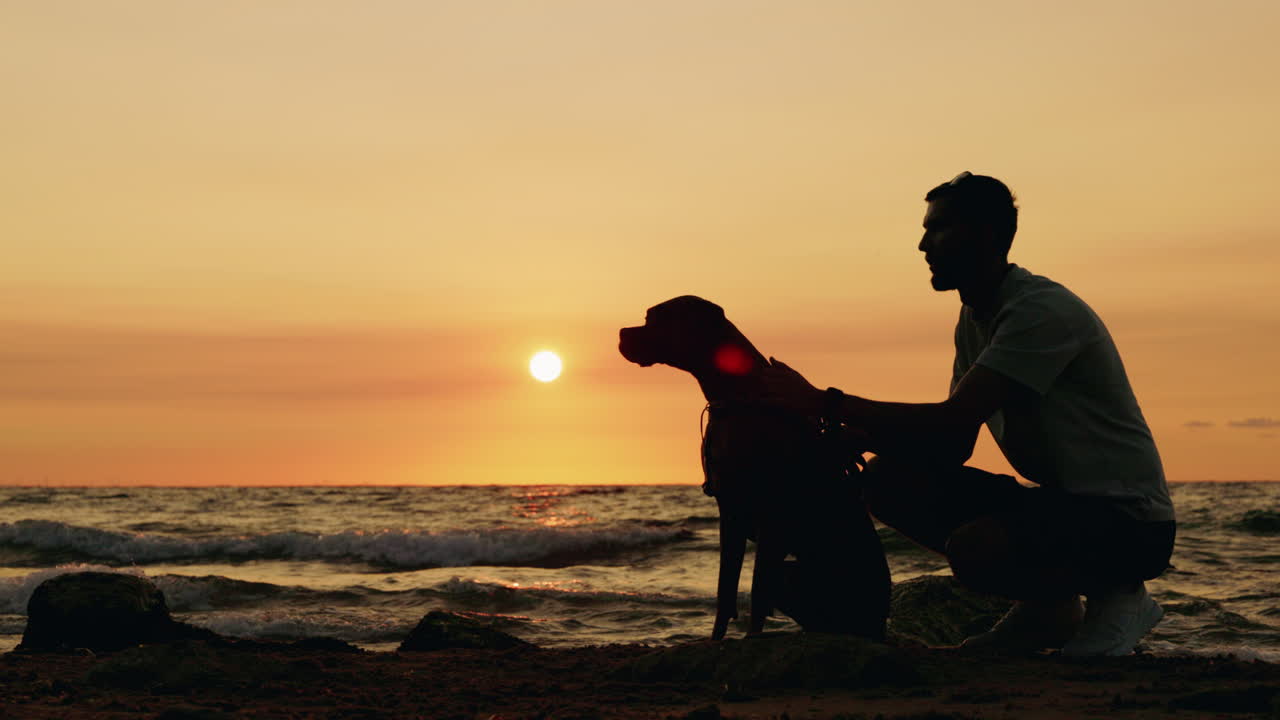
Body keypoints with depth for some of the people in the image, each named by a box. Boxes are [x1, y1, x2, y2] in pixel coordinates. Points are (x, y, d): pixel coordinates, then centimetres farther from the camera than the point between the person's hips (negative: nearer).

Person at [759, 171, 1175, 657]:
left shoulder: (1042, 310, -19)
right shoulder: (974, 320, 11)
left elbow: (952, 423, -28)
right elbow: (953, 447, 8)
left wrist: (825, 403, -24)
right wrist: (857, 437, -8)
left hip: (1131, 524, -9)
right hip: (1058, 505, 9)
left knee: (973, 547, -35)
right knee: (888, 481, -4)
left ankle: (1116, 597, -4)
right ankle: (1043, 610, 4)